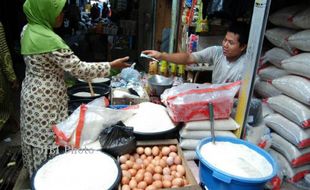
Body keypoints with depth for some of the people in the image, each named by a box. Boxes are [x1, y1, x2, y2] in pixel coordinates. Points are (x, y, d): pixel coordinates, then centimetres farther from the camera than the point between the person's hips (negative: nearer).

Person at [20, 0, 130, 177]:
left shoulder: (29, 30, 3)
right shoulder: (49, 40, -26)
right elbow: (78, 68, -25)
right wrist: (111, 65, -17)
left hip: (33, 93, 10)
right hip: (45, 100, -9)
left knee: (37, 138, 22)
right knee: (49, 141, 6)